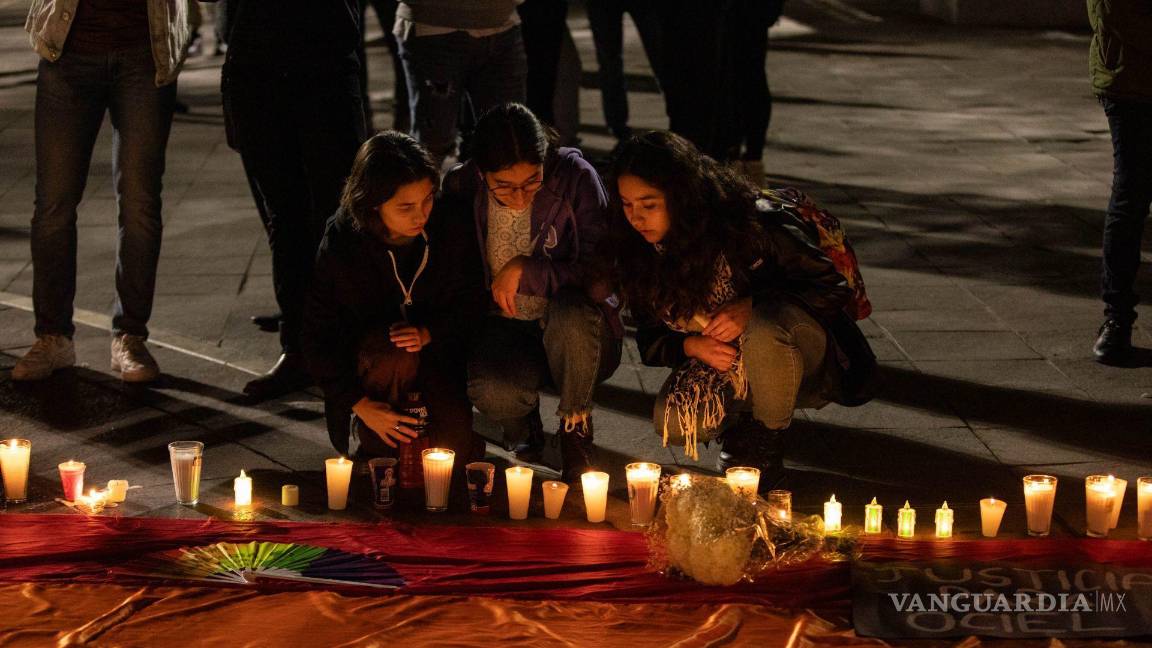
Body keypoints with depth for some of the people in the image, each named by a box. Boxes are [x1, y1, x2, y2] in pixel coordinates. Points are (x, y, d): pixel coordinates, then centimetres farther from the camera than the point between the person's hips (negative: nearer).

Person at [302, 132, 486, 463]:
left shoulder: (453, 225, -15)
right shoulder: (341, 244, -19)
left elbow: (472, 301, 0)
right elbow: (318, 335, -12)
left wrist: (428, 334, -20)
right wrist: (360, 404, -21)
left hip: (435, 351, 2)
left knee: (452, 452, -23)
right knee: (396, 356, -38)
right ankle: (372, 447, -12)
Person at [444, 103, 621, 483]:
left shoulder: (575, 177, -15)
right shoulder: (462, 188, -7)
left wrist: (524, 270, -20)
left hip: (576, 333, -1)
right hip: (504, 328, 1)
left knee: (571, 312, -38)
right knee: (489, 391, -33)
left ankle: (575, 429, -7)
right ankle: (523, 429, 9)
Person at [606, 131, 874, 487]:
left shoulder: (751, 225, -24)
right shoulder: (639, 253, -8)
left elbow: (833, 287, -18)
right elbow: (650, 343, -1)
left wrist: (751, 308, -31)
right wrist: (691, 346, -23)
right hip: (722, 365, 4)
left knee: (762, 327, -38)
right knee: (674, 421, -27)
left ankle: (766, 451, -13)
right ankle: (741, 432, 8)